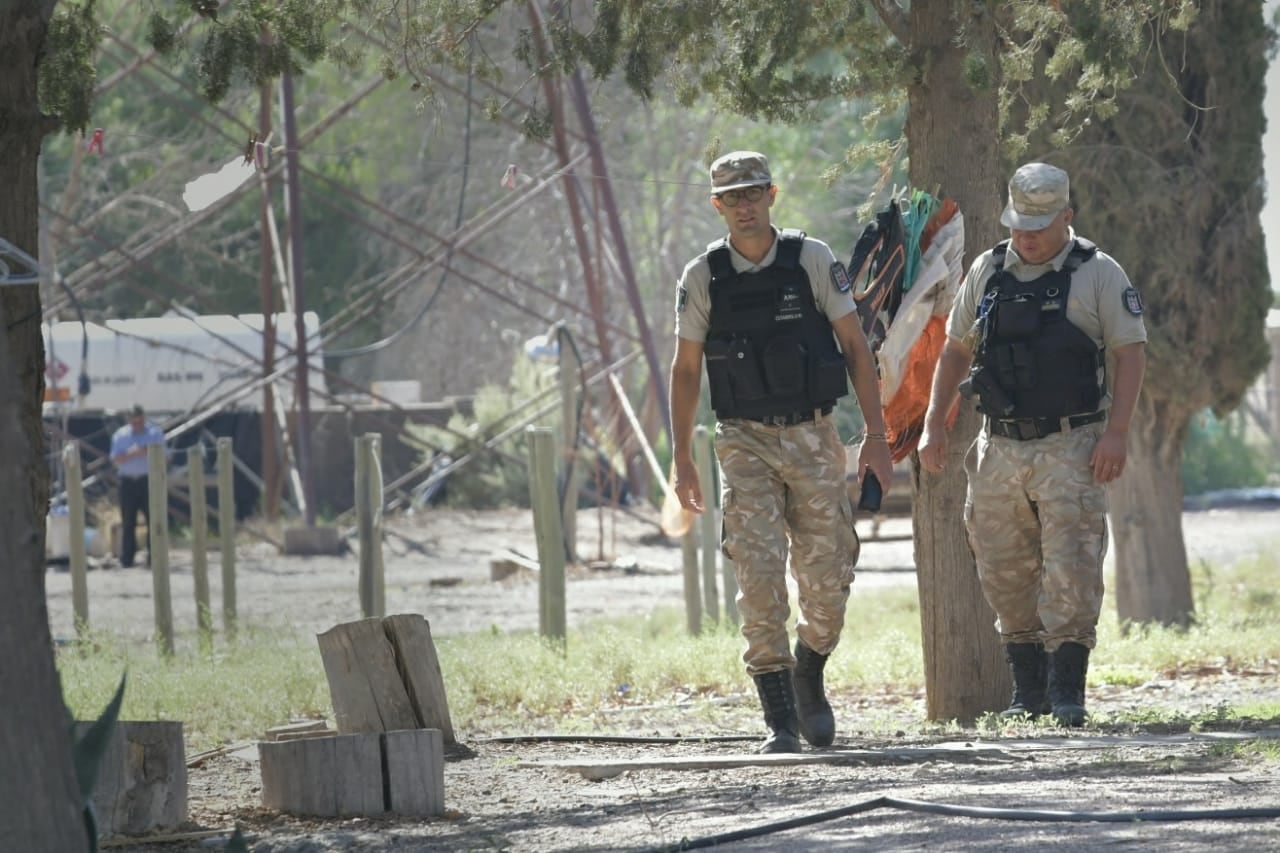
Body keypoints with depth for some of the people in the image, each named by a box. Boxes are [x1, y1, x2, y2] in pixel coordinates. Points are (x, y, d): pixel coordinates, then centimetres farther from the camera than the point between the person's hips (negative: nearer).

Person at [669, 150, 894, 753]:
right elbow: (686, 370, 7)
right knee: (759, 577, -12)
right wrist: (681, 460, 3)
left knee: (827, 580, 2)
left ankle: (809, 681, 30)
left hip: (813, 438, 1)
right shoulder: (703, 277, 1)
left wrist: (875, 436, -3)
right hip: (745, 443, -1)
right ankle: (779, 721, -9)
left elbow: (856, 349, 2)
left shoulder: (812, 261, -1)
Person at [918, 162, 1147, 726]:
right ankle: (1028, 690, 16)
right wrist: (934, 424, 9)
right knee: (1004, 573, 6)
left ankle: (1067, 692, -9)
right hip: (1000, 448, 5)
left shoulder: (1098, 274, -2)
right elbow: (956, 350, 18)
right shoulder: (988, 272, 11)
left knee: (1071, 569, -11)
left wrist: (1116, 432, -15)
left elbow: (1131, 352, -6)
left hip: (1070, 447, -5)